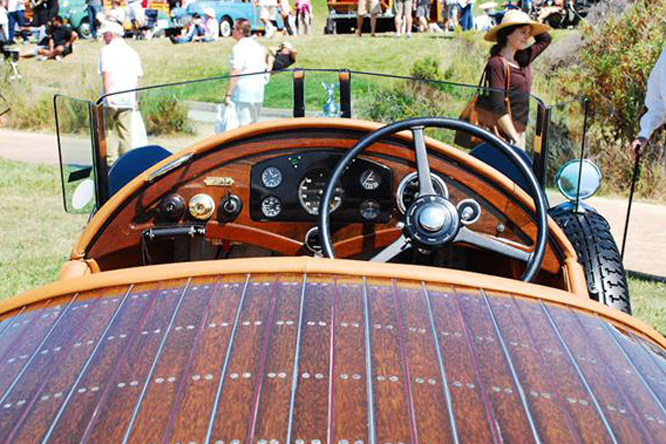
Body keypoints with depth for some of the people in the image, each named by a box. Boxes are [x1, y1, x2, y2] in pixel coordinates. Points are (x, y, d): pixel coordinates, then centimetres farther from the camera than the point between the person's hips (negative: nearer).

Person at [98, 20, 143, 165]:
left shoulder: (107, 50, -3)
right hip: (128, 99, 5)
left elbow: (106, 74, -12)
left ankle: (110, 161, 0)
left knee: (107, 130, 4)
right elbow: (138, 77, 11)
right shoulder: (132, 52, 12)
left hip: (111, 99, -4)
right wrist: (135, 99, 16)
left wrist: (107, 95, -15)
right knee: (125, 132, 7)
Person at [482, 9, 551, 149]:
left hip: (519, 133, 8)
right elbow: (498, 108, -17)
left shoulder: (522, 60, 12)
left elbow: (545, 39, 29)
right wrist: (515, 139, -19)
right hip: (504, 135, -8)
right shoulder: (497, 63, -11)